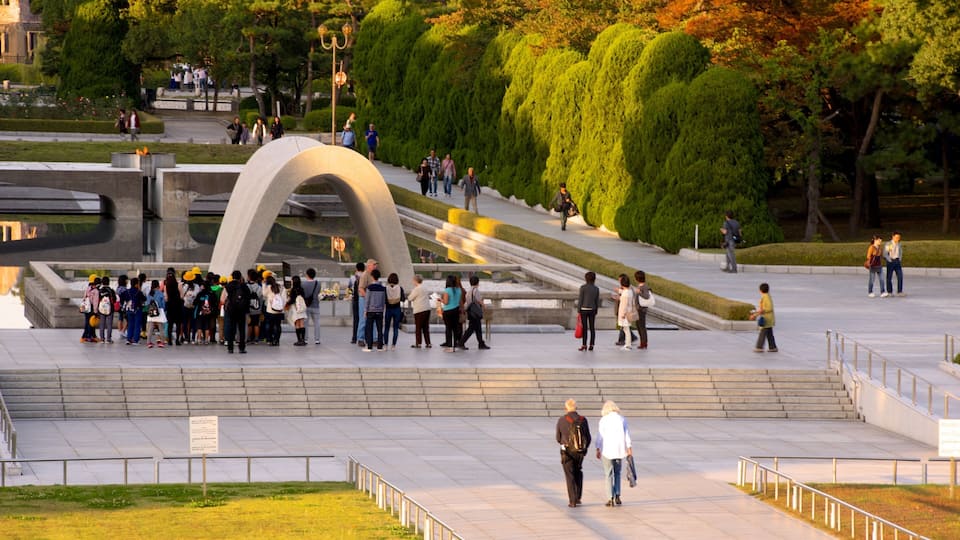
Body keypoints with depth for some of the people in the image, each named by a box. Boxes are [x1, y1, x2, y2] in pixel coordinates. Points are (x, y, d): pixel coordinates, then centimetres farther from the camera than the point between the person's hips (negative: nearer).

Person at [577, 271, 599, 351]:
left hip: (584, 309, -3)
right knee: (592, 328, 5)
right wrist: (596, 311, 15)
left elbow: (580, 300, -7)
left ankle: (584, 345, -4)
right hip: (592, 310, 3)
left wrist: (578, 310, -1)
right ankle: (591, 345, 5)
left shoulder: (583, 287, -8)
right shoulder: (596, 289, 3)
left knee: (584, 328, -2)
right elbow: (597, 301, 7)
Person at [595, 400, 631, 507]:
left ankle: (610, 498, -4)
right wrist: (629, 448, 5)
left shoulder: (603, 420, -4)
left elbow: (600, 436, -5)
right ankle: (617, 496, 7)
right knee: (617, 473, 17)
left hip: (607, 450, -2)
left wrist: (598, 449, -1)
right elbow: (627, 435, 1)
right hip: (619, 450, 2)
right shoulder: (622, 419, 3)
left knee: (608, 474, 2)